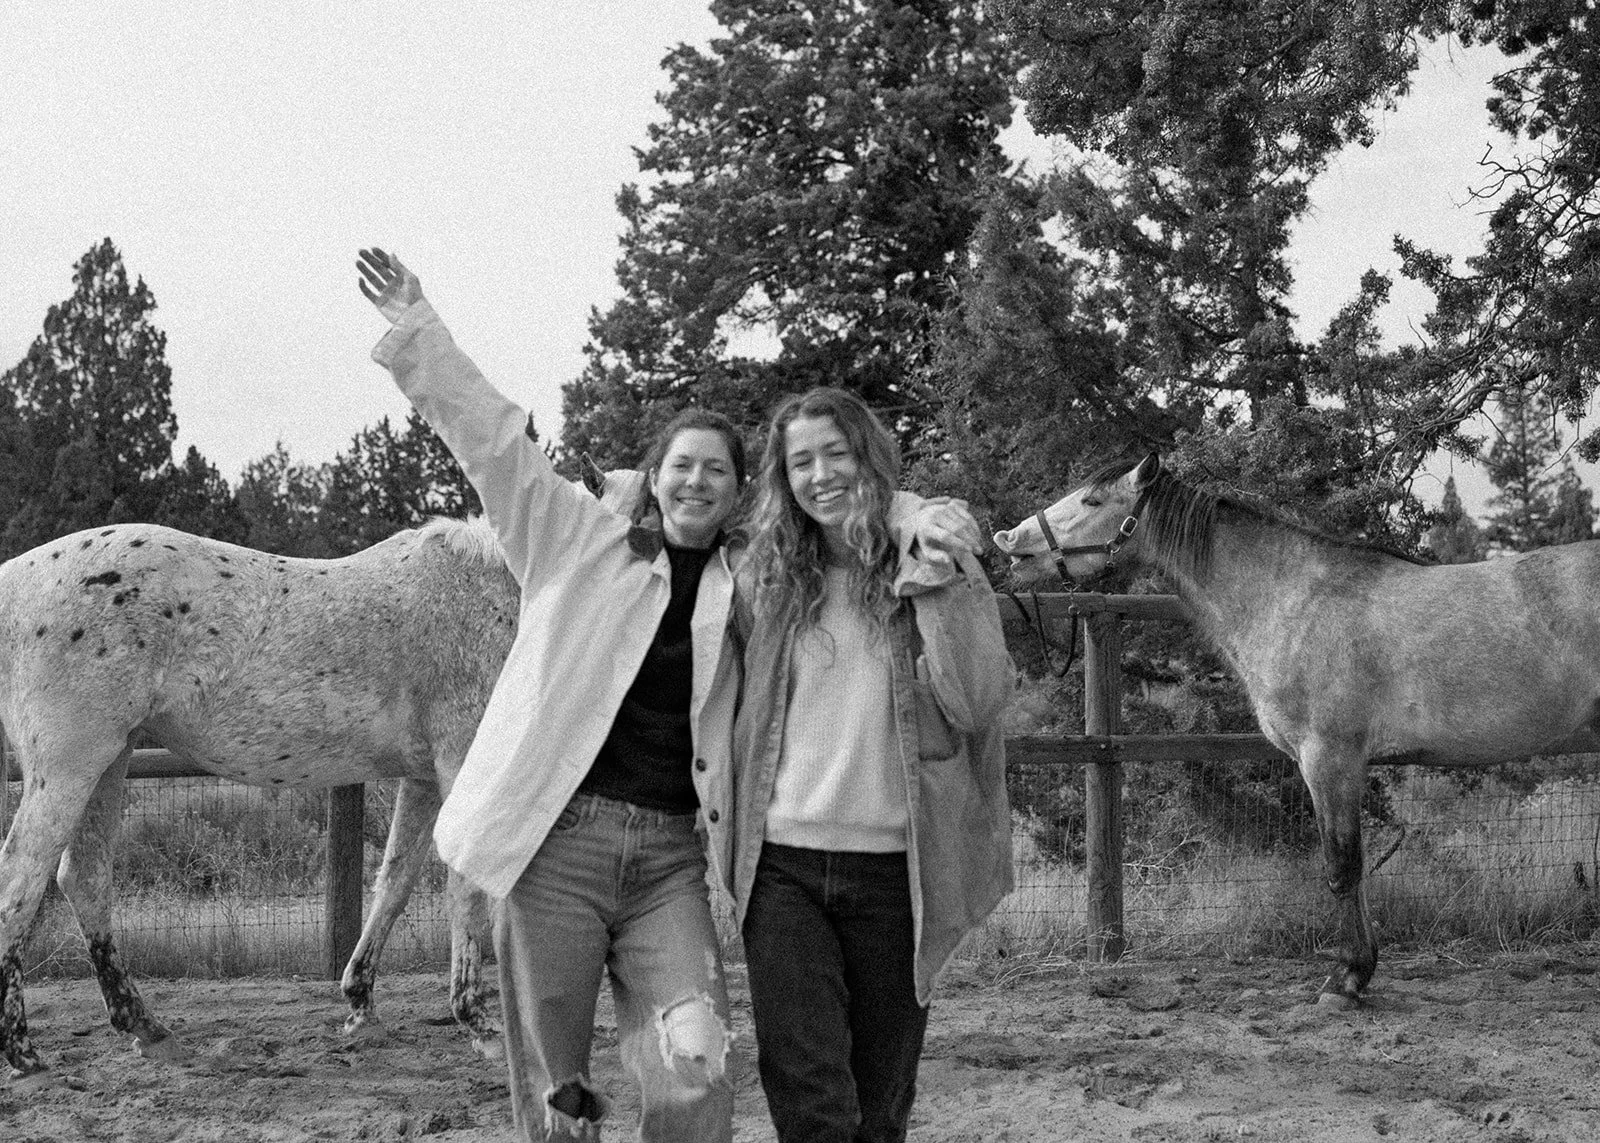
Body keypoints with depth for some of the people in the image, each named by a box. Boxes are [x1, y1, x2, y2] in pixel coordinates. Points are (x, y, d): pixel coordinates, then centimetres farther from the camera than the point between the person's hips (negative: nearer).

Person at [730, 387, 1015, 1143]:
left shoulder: (938, 569, 3)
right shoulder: (764, 581, 8)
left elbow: (975, 707, -8)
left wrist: (939, 601, -14)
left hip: (893, 866, -1)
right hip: (784, 866, 1)